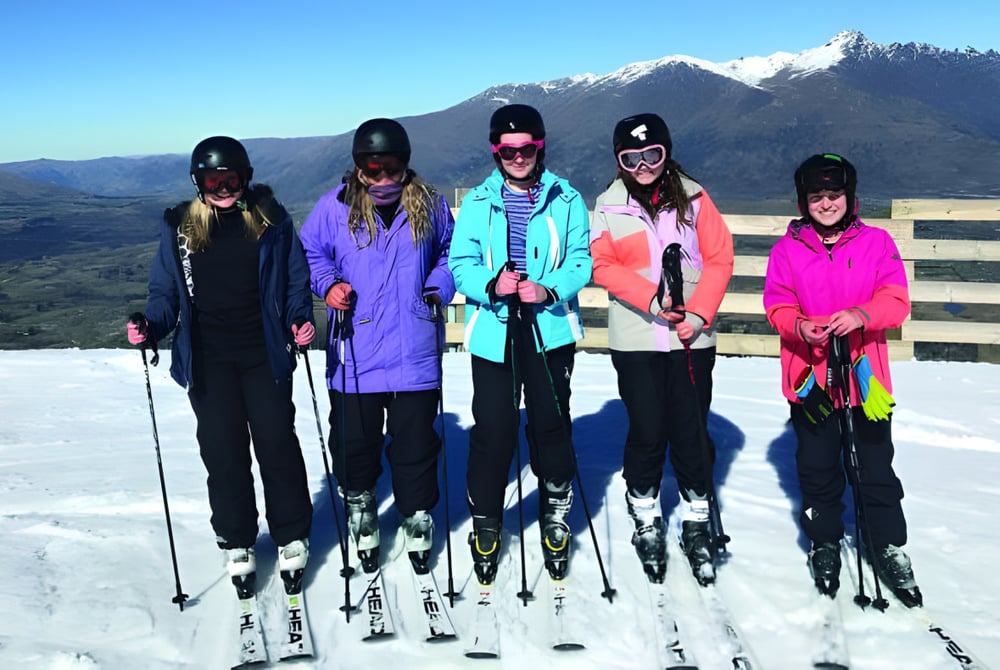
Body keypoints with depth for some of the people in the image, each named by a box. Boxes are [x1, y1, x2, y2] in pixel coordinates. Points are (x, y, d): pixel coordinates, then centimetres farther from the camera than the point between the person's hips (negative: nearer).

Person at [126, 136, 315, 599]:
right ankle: (237, 544, 21)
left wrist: (301, 319, -12)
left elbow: (296, 280, 5)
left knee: (277, 446, 1)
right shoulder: (179, 227, 3)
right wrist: (150, 327, -12)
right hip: (208, 361, 1)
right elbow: (167, 292, 7)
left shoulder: (271, 221, 0)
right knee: (223, 455, 6)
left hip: (264, 355, -1)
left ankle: (292, 539, 17)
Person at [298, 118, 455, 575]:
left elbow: (451, 252, 19)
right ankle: (359, 508, 32)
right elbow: (309, 253, 10)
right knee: (354, 441, 8)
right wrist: (329, 284, -8)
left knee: (415, 443, 7)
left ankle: (417, 519, 25)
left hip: (415, 354, 1)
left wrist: (440, 288, 2)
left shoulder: (429, 205, 4)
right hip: (354, 355, 0)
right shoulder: (335, 207, 0)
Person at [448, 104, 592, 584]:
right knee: (492, 430, 1)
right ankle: (485, 523, 20)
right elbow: (461, 264, 0)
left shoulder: (566, 200, 4)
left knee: (551, 425, 6)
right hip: (494, 332, 0)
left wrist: (549, 290, -19)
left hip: (550, 329, 0)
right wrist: (491, 285, -21)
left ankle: (556, 517, 26)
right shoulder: (478, 202, 5)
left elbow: (581, 261, 0)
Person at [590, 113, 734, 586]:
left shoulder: (693, 198, 5)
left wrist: (699, 314, -10)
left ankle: (697, 522, 20)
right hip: (635, 339, 0)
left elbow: (719, 258, 2)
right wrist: (651, 299, -18)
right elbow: (603, 266, -5)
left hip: (692, 337, 1)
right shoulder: (609, 205, 3)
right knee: (647, 431, 3)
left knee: (692, 431, 4)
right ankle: (646, 522, 21)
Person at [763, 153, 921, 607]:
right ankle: (825, 544, 30)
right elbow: (777, 306, -1)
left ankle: (890, 547, 26)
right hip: (809, 378, 1)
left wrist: (861, 314, -26)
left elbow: (896, 300, -6)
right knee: (818, 468, 11)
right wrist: (798, 325, -22)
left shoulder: (876, 242, 1)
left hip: (865, 377, 0)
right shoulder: (788, 250, 2)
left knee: (874, 467, 8)